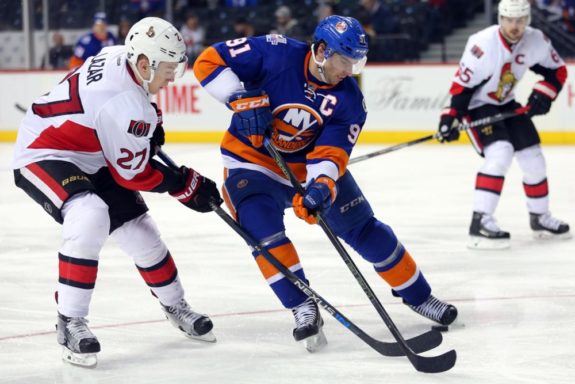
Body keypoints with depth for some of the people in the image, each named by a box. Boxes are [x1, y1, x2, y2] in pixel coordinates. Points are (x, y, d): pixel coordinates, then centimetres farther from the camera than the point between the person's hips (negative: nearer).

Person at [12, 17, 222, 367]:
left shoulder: (120, 59, -8)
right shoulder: (127, 104, -33)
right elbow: (133, 174, -21)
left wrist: (149, 128, 12)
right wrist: (187, 185, -11)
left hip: (89, 158, 10)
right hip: (44, 155, -10)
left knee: (140, 231, 12)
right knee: (89, 219, -35)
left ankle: (175, 305, 34)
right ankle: (70, 323, -26)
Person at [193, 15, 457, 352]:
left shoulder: (349, 100, -16)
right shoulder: (276, 55, -24)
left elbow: (331, 154, -23)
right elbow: (209, 62, -22)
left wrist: (321, 185, -44)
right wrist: (243, 98, -35)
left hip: (312, 163, 3)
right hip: (253, 159, -3)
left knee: (364, 228, 2)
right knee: (262, 227, -27)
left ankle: (418, 295, 19)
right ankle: (304, 309, -16)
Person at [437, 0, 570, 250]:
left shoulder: (536, 41, -12)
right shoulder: (483, 45, -29)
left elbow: (557, 70, 3)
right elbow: (462, 84, -23)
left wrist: (542, 95, -12)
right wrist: (451, 117, -27)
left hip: (506, 104, 7)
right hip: (478, 105, -7)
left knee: (533, 158, 7)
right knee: (500, 153, -26)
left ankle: (540, 218, 28)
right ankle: (480, 222, -27)